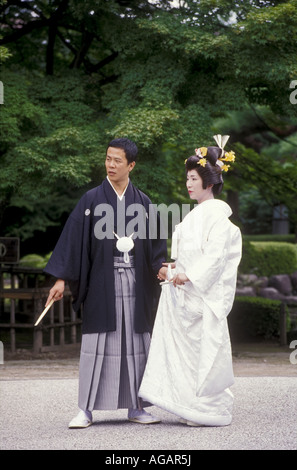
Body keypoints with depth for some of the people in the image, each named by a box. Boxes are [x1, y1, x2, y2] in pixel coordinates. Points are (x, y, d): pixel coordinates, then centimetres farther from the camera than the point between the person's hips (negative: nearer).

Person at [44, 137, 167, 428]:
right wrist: (61, 278, -9)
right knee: (97, 343, -4)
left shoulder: (142, 203, 9)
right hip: (102, 281, -3)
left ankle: (136, 407, 11)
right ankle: (86, 410, -1)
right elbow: (73, 237, -3)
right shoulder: (92, 200, 1)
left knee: (136, 344, 4)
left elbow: (154, 242, 10)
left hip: (135, 282, 3)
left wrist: (160, 267, -9)